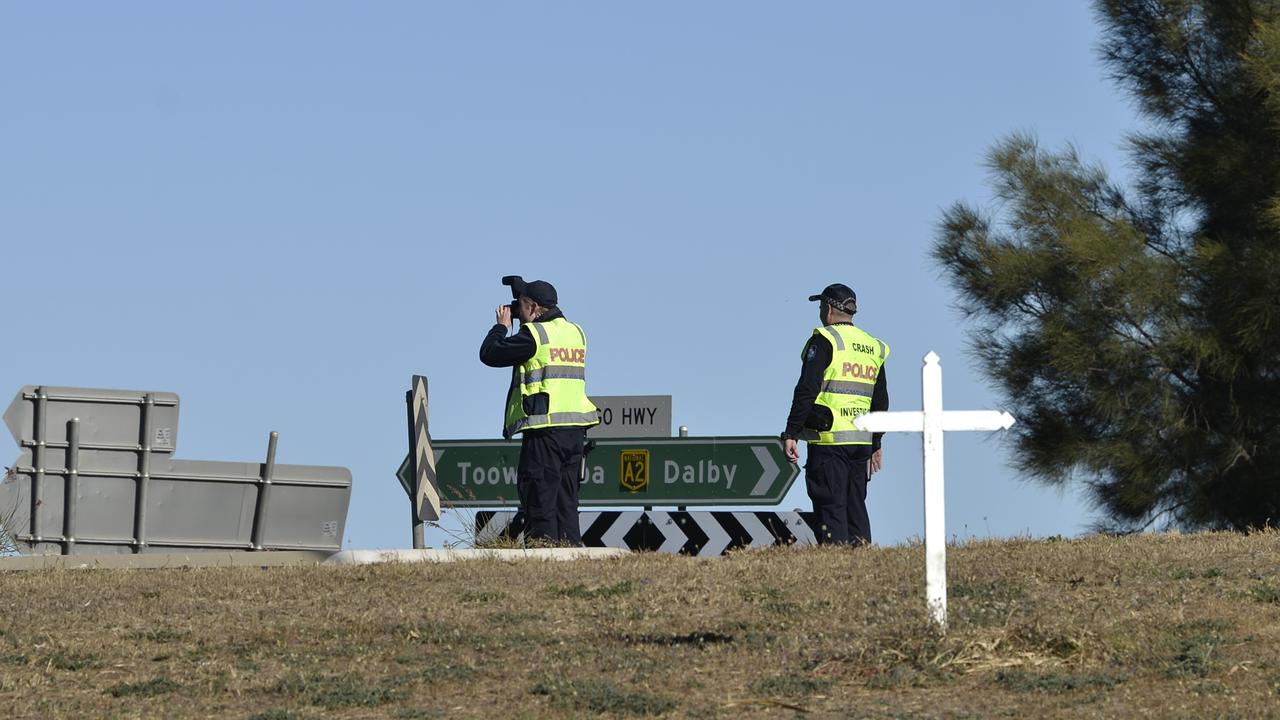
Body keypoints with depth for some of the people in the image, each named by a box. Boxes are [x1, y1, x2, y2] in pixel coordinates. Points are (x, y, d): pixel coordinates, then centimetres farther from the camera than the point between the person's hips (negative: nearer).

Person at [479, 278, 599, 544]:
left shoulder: (533, 335, -10)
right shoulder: (575, 332, 12)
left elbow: (489, 354, -3)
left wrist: (502, 326, 13)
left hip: (545, 428, -7)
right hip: (575, 429, 7)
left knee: (539, 500, -4)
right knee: (566, 502, 11)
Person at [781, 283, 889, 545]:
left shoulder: (824, 340, -6)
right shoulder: (874, 347, 16)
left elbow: (806, 391, -13)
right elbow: (880, 402, 20)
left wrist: (790, 434, -12)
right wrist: (876, 444, 27)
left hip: (829, 439, -6)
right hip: (862, 441, 6)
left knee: (830, 506, -7)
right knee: (856, 506, 11)